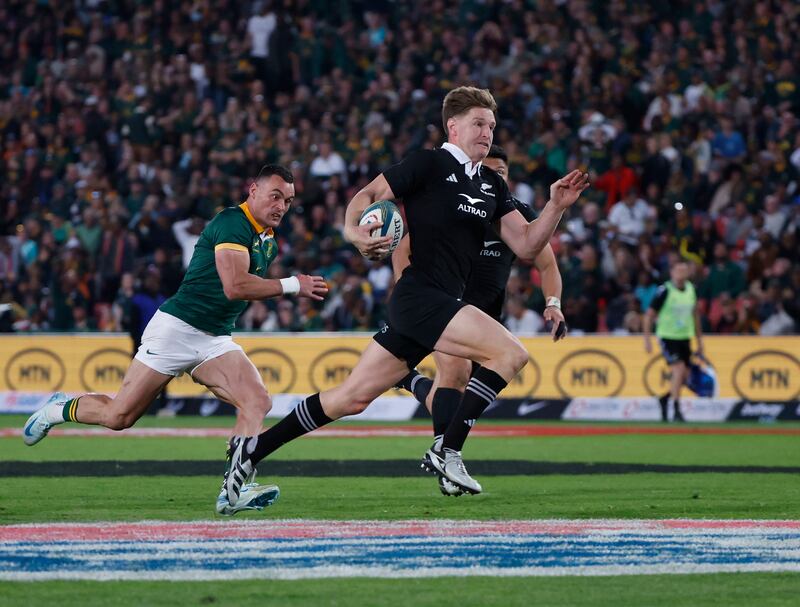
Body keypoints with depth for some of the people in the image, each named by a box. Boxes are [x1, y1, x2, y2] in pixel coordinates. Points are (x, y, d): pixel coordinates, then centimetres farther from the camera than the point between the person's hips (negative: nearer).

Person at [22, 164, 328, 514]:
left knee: (258, 401, -18)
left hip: (215, 341, 8)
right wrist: (292, 285, -19)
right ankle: (59, 410, 25)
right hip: (176, 328, -8)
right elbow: (234, 286, -26)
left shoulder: (269, 242, 14)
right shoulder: (232, 223, -15)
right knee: (119, 416, -5)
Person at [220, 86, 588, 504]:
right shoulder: (430, 164, -4)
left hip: (440, 304, 8)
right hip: (419, 295, -8)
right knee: (511, 353, -18)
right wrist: (354, 231, -24)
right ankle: (447, 451, -13)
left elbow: (526, 245, 14)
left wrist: (556, 206, 0)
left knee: (352, 397, 8)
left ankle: (253, 451, 15)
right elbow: (368, 195, -5)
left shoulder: (492, 187, 17)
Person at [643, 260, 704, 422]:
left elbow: (695, 314, 17)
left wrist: (699, 340, 18)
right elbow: (649, 314, -8)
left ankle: (665, 400, 30)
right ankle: (675, 411, -14)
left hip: (685, 337, 6)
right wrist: (647, 339, -12)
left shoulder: (691, 289, 5)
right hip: (668, 337, -6)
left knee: (684, 376, 6)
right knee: (679, 369, -19)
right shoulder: (665, 291, -12)